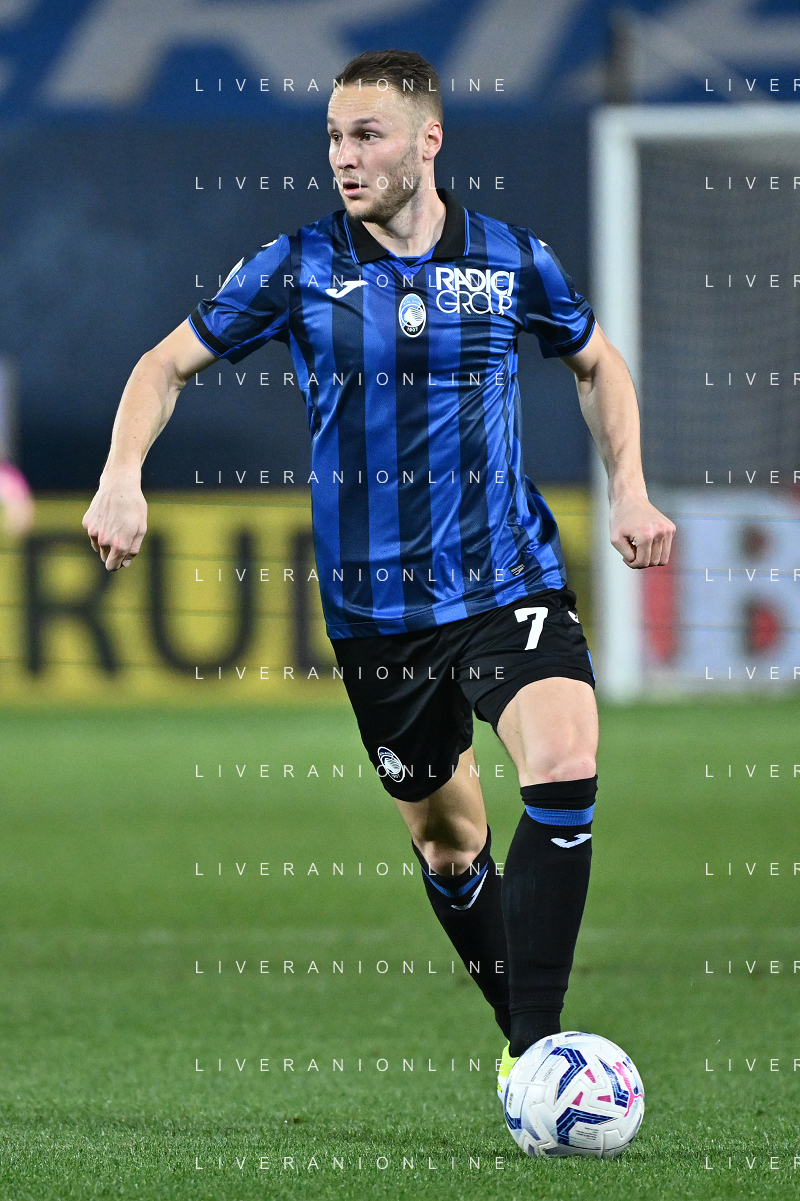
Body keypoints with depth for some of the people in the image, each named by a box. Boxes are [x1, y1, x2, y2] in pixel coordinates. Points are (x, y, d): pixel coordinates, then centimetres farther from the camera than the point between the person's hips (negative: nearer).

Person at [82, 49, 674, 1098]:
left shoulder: (513, 262, 0)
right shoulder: (299, 267, -3)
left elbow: (599, 364, 19)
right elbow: (167, 364, 6)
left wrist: (628, 488, 7)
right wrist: (122, 479, -10)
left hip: (512, 583, -1)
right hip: (375, 608, 1)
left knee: (566, 767, -25)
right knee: (446, 837, 10)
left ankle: (534, 1048, -24)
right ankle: (525, 1034, 32)